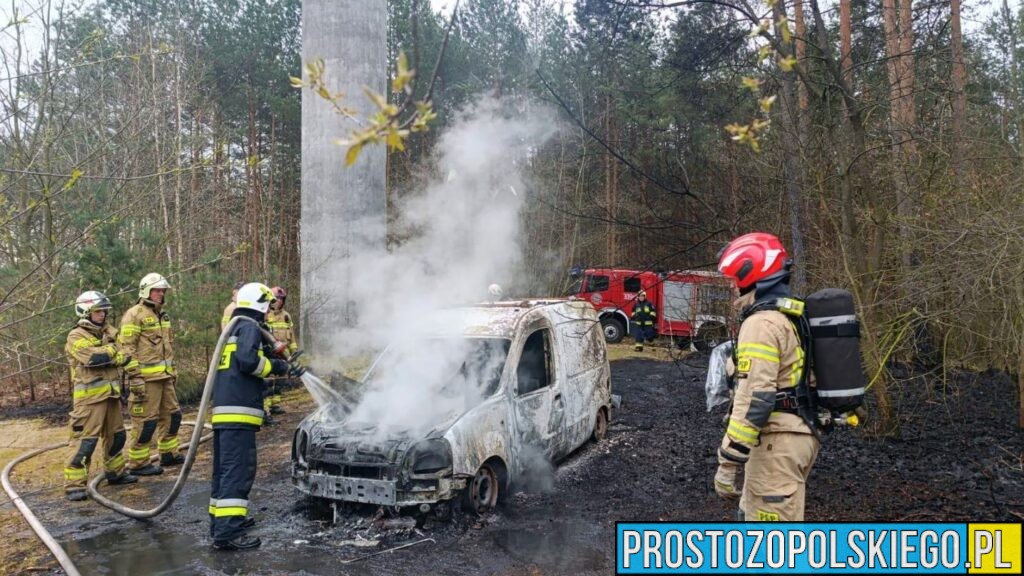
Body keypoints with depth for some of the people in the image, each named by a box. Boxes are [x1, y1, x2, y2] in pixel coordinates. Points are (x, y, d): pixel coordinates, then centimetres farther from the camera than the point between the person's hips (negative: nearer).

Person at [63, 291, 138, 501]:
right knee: (85, 439, -8)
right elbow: (93, 357, -23)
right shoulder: (76, 336, -8)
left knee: (116, 435, 17)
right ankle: (74, 484, -2)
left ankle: (116, 472, 31)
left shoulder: (108, 333, 14)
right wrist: (113, 352, -10)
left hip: (111, 394, 8)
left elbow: (121, 356, 10)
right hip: (90, 396, -7)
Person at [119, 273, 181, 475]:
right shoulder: (134, 315, -10)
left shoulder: (162, 314, 18)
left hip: (164, 376, 9)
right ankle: (138, 464, 6)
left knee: (171, 414, 15)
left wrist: (172, 370, 23)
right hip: (146, 377, -9)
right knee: (145, 421, -4)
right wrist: (134, 377, -19)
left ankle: (169, 454, 28)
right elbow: (126, 348, -15)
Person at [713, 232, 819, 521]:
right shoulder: (792, 316, 15)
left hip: (778, 441, -10)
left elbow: (754, 399, -24)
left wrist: (727, 463, -22)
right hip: (801, 433, 10)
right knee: (754, 517, 23)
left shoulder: (762, 324, -18)